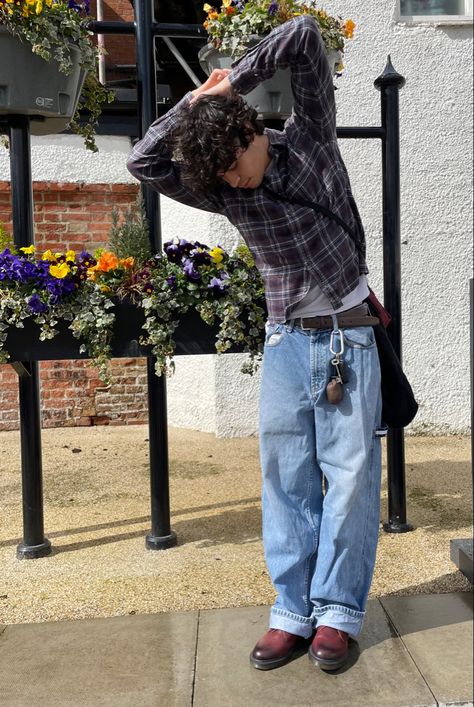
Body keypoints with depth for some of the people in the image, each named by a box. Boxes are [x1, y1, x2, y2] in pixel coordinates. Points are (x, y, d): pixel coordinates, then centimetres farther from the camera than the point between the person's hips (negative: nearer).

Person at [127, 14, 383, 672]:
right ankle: (294, 612, 14)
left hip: (349, 340, -2)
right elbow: (143, 162, -4)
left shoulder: (311, 139, -2)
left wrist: (235, 80, -3)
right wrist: (194, 103, -4)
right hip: (286, 344, 3)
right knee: (287, 480, 3)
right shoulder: (226, 191, 3)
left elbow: (304, 34, -7)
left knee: (350, 476, 0)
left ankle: (338, 612, 13)